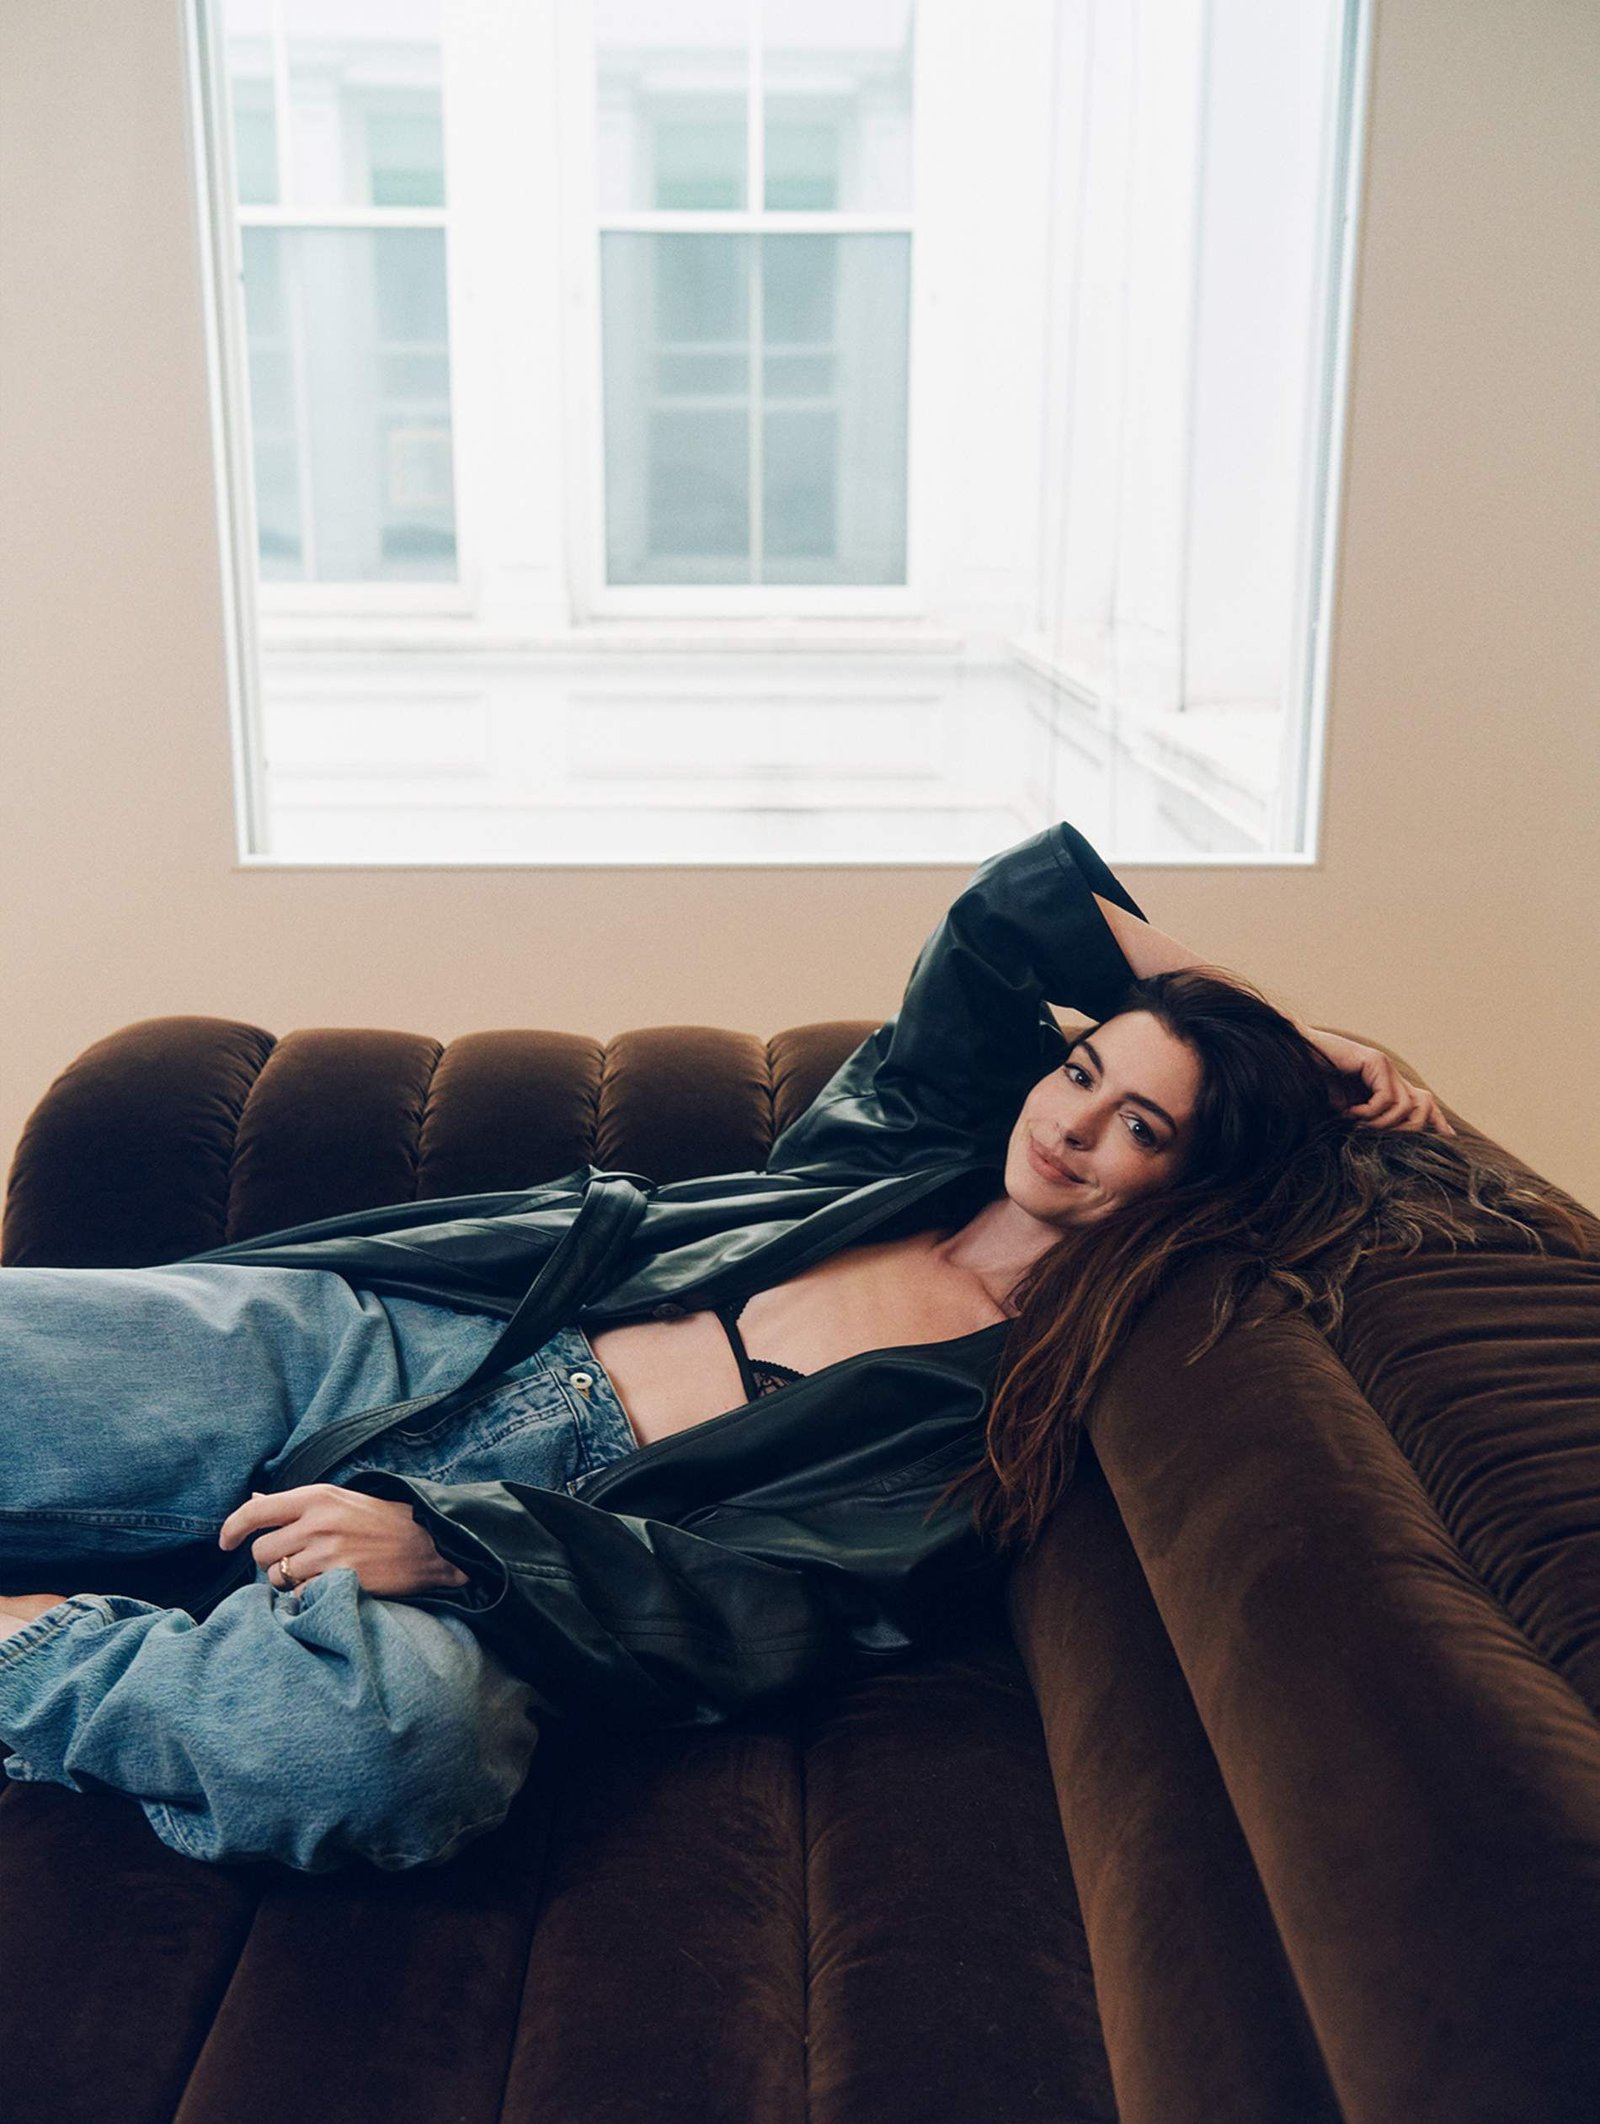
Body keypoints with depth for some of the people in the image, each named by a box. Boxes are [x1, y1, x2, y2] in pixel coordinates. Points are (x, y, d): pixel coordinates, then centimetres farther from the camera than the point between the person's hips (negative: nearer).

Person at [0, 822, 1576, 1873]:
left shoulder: (1011, 1410, 0)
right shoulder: (912, 1146, 13)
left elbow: (755, 1609, -12)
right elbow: (1017, 898, 19)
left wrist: (447, 1540, -25)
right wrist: (1250, 1017, 16)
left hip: (508, 1542, -4)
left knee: (394, 1734, -39)